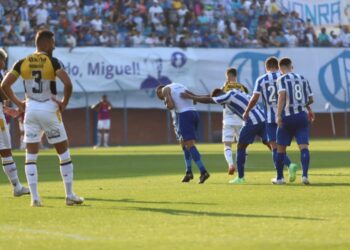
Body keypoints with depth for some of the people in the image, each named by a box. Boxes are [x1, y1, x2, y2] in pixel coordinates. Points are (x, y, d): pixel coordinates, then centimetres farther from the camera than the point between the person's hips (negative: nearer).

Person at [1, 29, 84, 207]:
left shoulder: (23, 63, 2)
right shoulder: (52, 62, -8)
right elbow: (67, 84, -21)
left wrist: (18, 103, 7)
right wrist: (64, 103, -6)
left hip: (30, 110, 3)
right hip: (49, 110, -3)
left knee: (31, 155, 8)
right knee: (63, 153, 9)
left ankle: (34, 198, -1)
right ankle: (70, 195, 11)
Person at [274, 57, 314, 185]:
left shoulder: (282, 79, -3)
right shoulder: (303, 79, 11)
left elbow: (282, 96, -18)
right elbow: (310, 99, 17)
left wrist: (278, 115, -22)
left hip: (287, 117, -3)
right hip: (302, 116, 3)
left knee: (281, 148, 10)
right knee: (304, 146, -4)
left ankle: (279, 177, 18)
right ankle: (305, 175, -23)